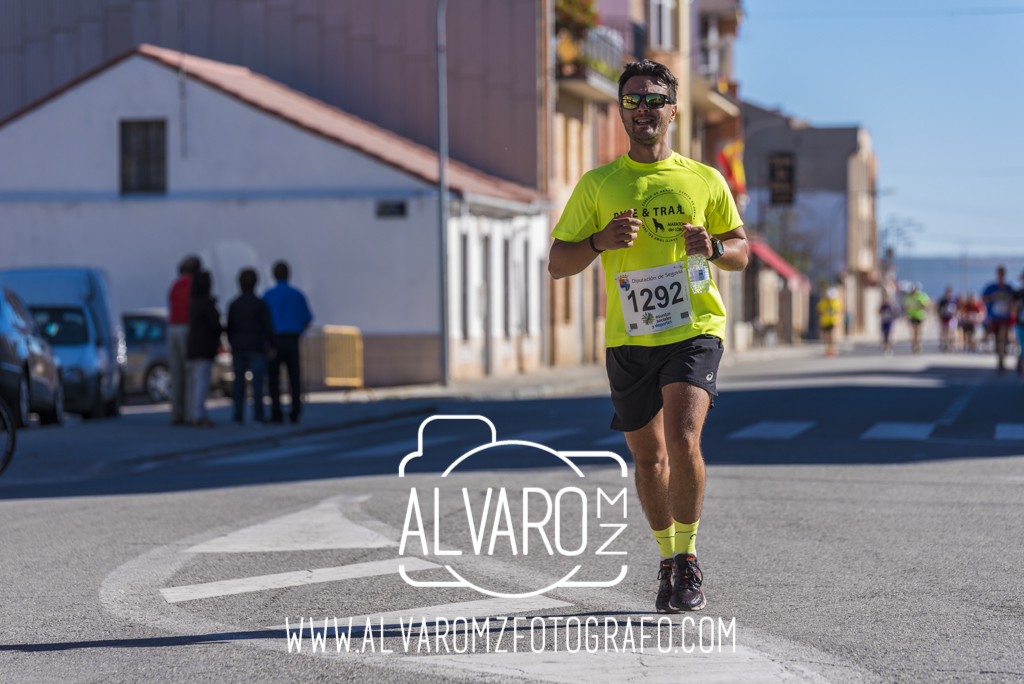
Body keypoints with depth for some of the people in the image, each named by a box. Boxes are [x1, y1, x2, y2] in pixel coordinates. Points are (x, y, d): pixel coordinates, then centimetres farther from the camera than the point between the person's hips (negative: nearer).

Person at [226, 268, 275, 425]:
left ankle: (238, 416, 3)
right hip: (256, 347, -3)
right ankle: (258, 416, -11)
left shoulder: (234, 304, 4)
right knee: (257, 381, -5)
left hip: (238, 347, 3)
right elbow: (267, 326, -6)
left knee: (239, 381, 6)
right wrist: (271, 345, 4)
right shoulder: (260, 303, -6)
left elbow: (229, 328, 7)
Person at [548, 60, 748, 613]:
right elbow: (557, 263, 5)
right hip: (628, 340, 2)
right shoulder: (597, 185, 6)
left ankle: (688, 557, -4)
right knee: (648, 457, 9)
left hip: (694, 330, -2)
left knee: (682, 441, -20)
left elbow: (741, 252, 15)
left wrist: (714, 248, -8)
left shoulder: (704, 181, 7)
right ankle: (667, 560, 29)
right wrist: (601, 240, -15)